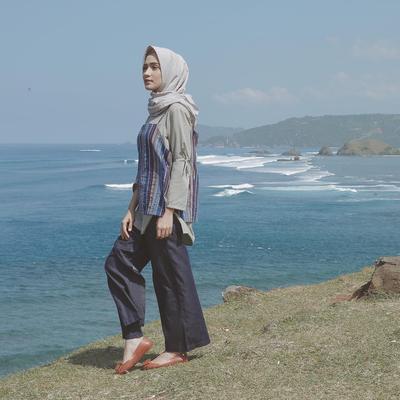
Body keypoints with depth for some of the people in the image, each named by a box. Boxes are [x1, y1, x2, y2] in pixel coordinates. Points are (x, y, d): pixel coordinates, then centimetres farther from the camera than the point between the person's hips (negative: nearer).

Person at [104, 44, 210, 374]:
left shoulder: (177, 109, -11)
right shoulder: (157, 109, 17)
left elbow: (182, 162, -17)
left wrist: (169, 212, -21)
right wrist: (132, 209, 15)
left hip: (167, 208, -10)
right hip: (148, 207, 10)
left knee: (171, 275, -2)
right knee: (119, 263, 8)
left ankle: (177, 349, 10)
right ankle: (134, 339, 12)